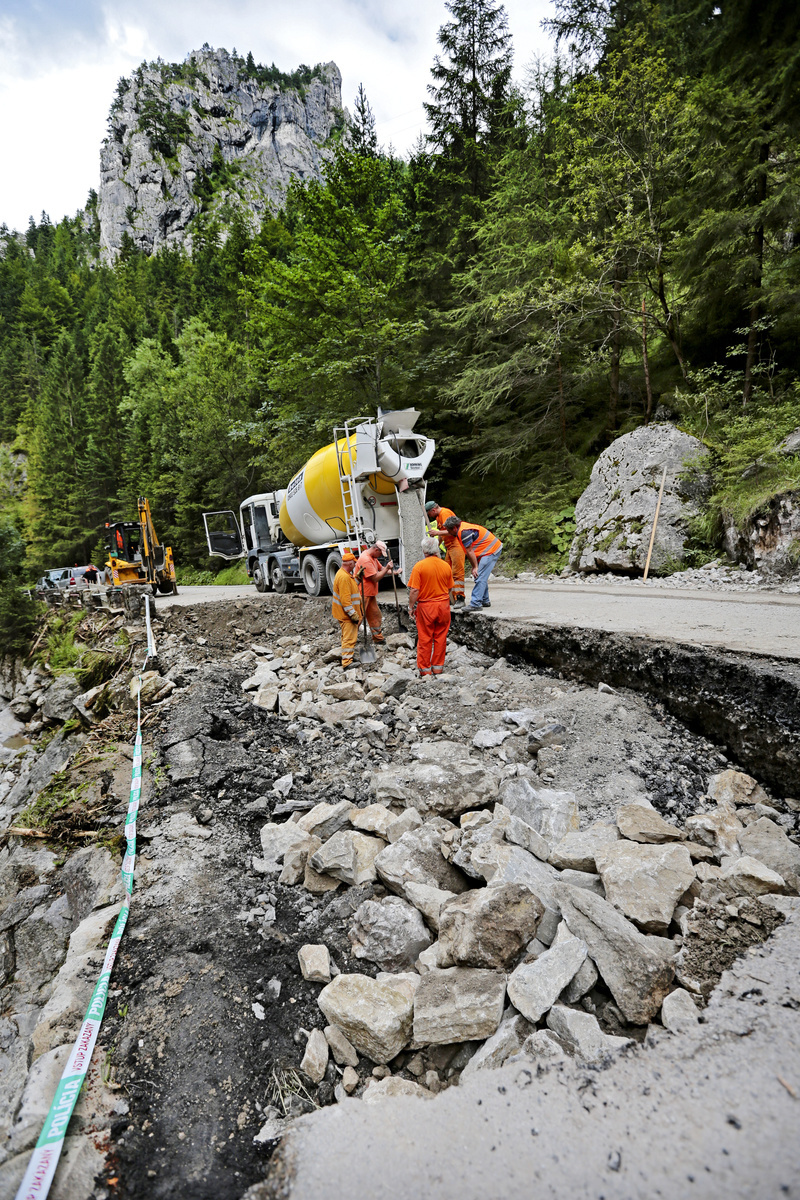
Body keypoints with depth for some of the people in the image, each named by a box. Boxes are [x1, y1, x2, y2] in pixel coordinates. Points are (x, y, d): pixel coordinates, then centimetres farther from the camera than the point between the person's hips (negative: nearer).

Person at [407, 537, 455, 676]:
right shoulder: (446, 566, 1)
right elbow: (449, 589, 10)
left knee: (424, 639, 6)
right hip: (443, 606, 4)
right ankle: (438, 667, 20)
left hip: (425, 606, -3)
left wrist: (411, 607, -3)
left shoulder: (419, 566, -12)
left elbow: (414, 590, -14)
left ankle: (425, 669, 13)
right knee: (440, 637, 11)